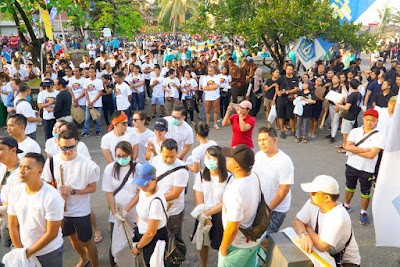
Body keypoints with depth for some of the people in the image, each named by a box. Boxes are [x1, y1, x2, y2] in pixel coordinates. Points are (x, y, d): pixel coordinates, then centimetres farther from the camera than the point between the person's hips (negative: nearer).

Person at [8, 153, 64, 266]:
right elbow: (13, 226, 1)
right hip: (24, 252, 4)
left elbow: (52, 233, -18)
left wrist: (29, 252, -12)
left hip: (49, 253, -4)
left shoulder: (52, 197, -23)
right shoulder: (16, 191, -7)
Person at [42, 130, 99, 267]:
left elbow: (92, 187, -12)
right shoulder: (52, 161, -9)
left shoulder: (87, 164, -20)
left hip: (81, 211, -4)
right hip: (60, 209, 5)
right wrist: (57, 194, -16)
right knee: (72, 237, 25)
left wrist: (73, 191, -25)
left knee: (86, 241, 8)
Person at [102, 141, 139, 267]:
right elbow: (109, 193, -1)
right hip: (115, 215, 1)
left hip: (134, 214, -1)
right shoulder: (110, 168, -2)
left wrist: (126, 210, -10)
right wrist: (115, 213, -7)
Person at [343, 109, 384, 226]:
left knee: (365, 192, 10)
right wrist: (365, 149, -19)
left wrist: (354, 150, -15)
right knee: (350, 187, 21)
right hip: (352, 166, 3)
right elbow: (348, 146, -15)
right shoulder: (355, 131, -2)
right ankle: (346, 205, 44)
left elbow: (371, 155, -21)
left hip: (367, 170, -3)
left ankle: (363, 212, 31)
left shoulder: (378, 137, -11)